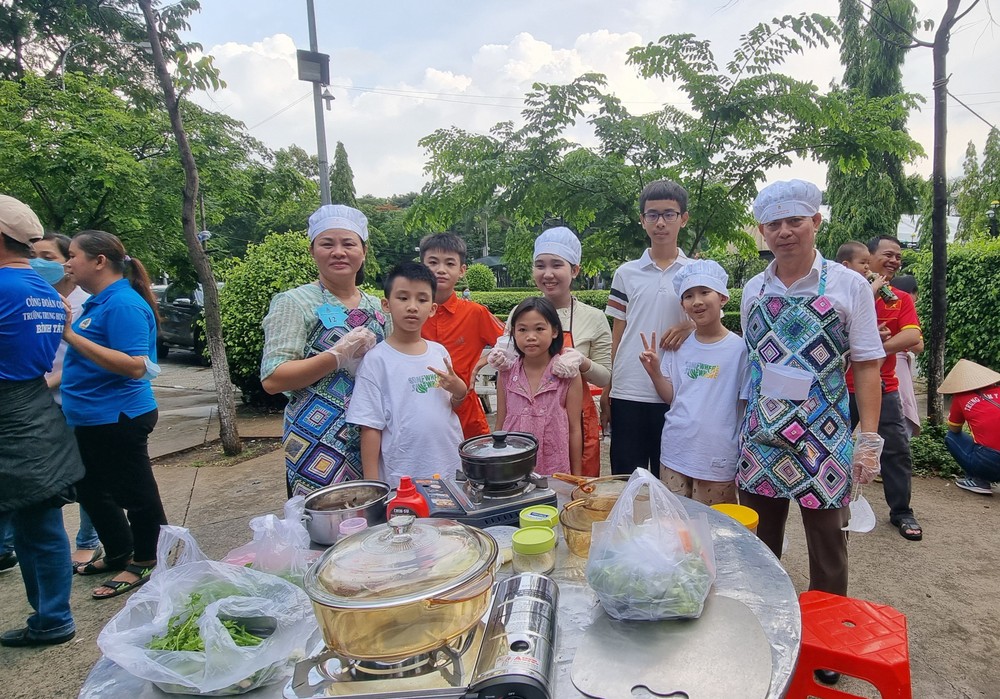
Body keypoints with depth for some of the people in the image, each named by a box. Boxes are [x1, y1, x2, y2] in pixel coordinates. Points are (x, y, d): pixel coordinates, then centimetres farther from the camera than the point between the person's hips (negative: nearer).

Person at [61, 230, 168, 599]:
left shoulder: (123, 304, -20)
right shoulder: (99, 301, 11)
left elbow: (135, 366, -29)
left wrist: (71, 335, -28)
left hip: (117, 419, -11)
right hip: (92, 418, 11)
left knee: (134, 493, 5)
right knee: (92, 490, 22)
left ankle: (145, 564, 23)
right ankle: (118, 555, 39)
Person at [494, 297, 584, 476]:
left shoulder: (567, 375, -6)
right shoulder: (506, 374, 0)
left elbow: (574, 429, -2)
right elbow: (500, 425, 7)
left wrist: (576, 477, 0)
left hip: (555, 470, -1)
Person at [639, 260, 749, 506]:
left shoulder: (739, 348, -8)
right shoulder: (679, 346, 3)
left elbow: (747, 408, -3)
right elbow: (672, 397, 8)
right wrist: (655, 372, -9)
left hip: (718, 460, -3)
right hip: (674, 453, 4)